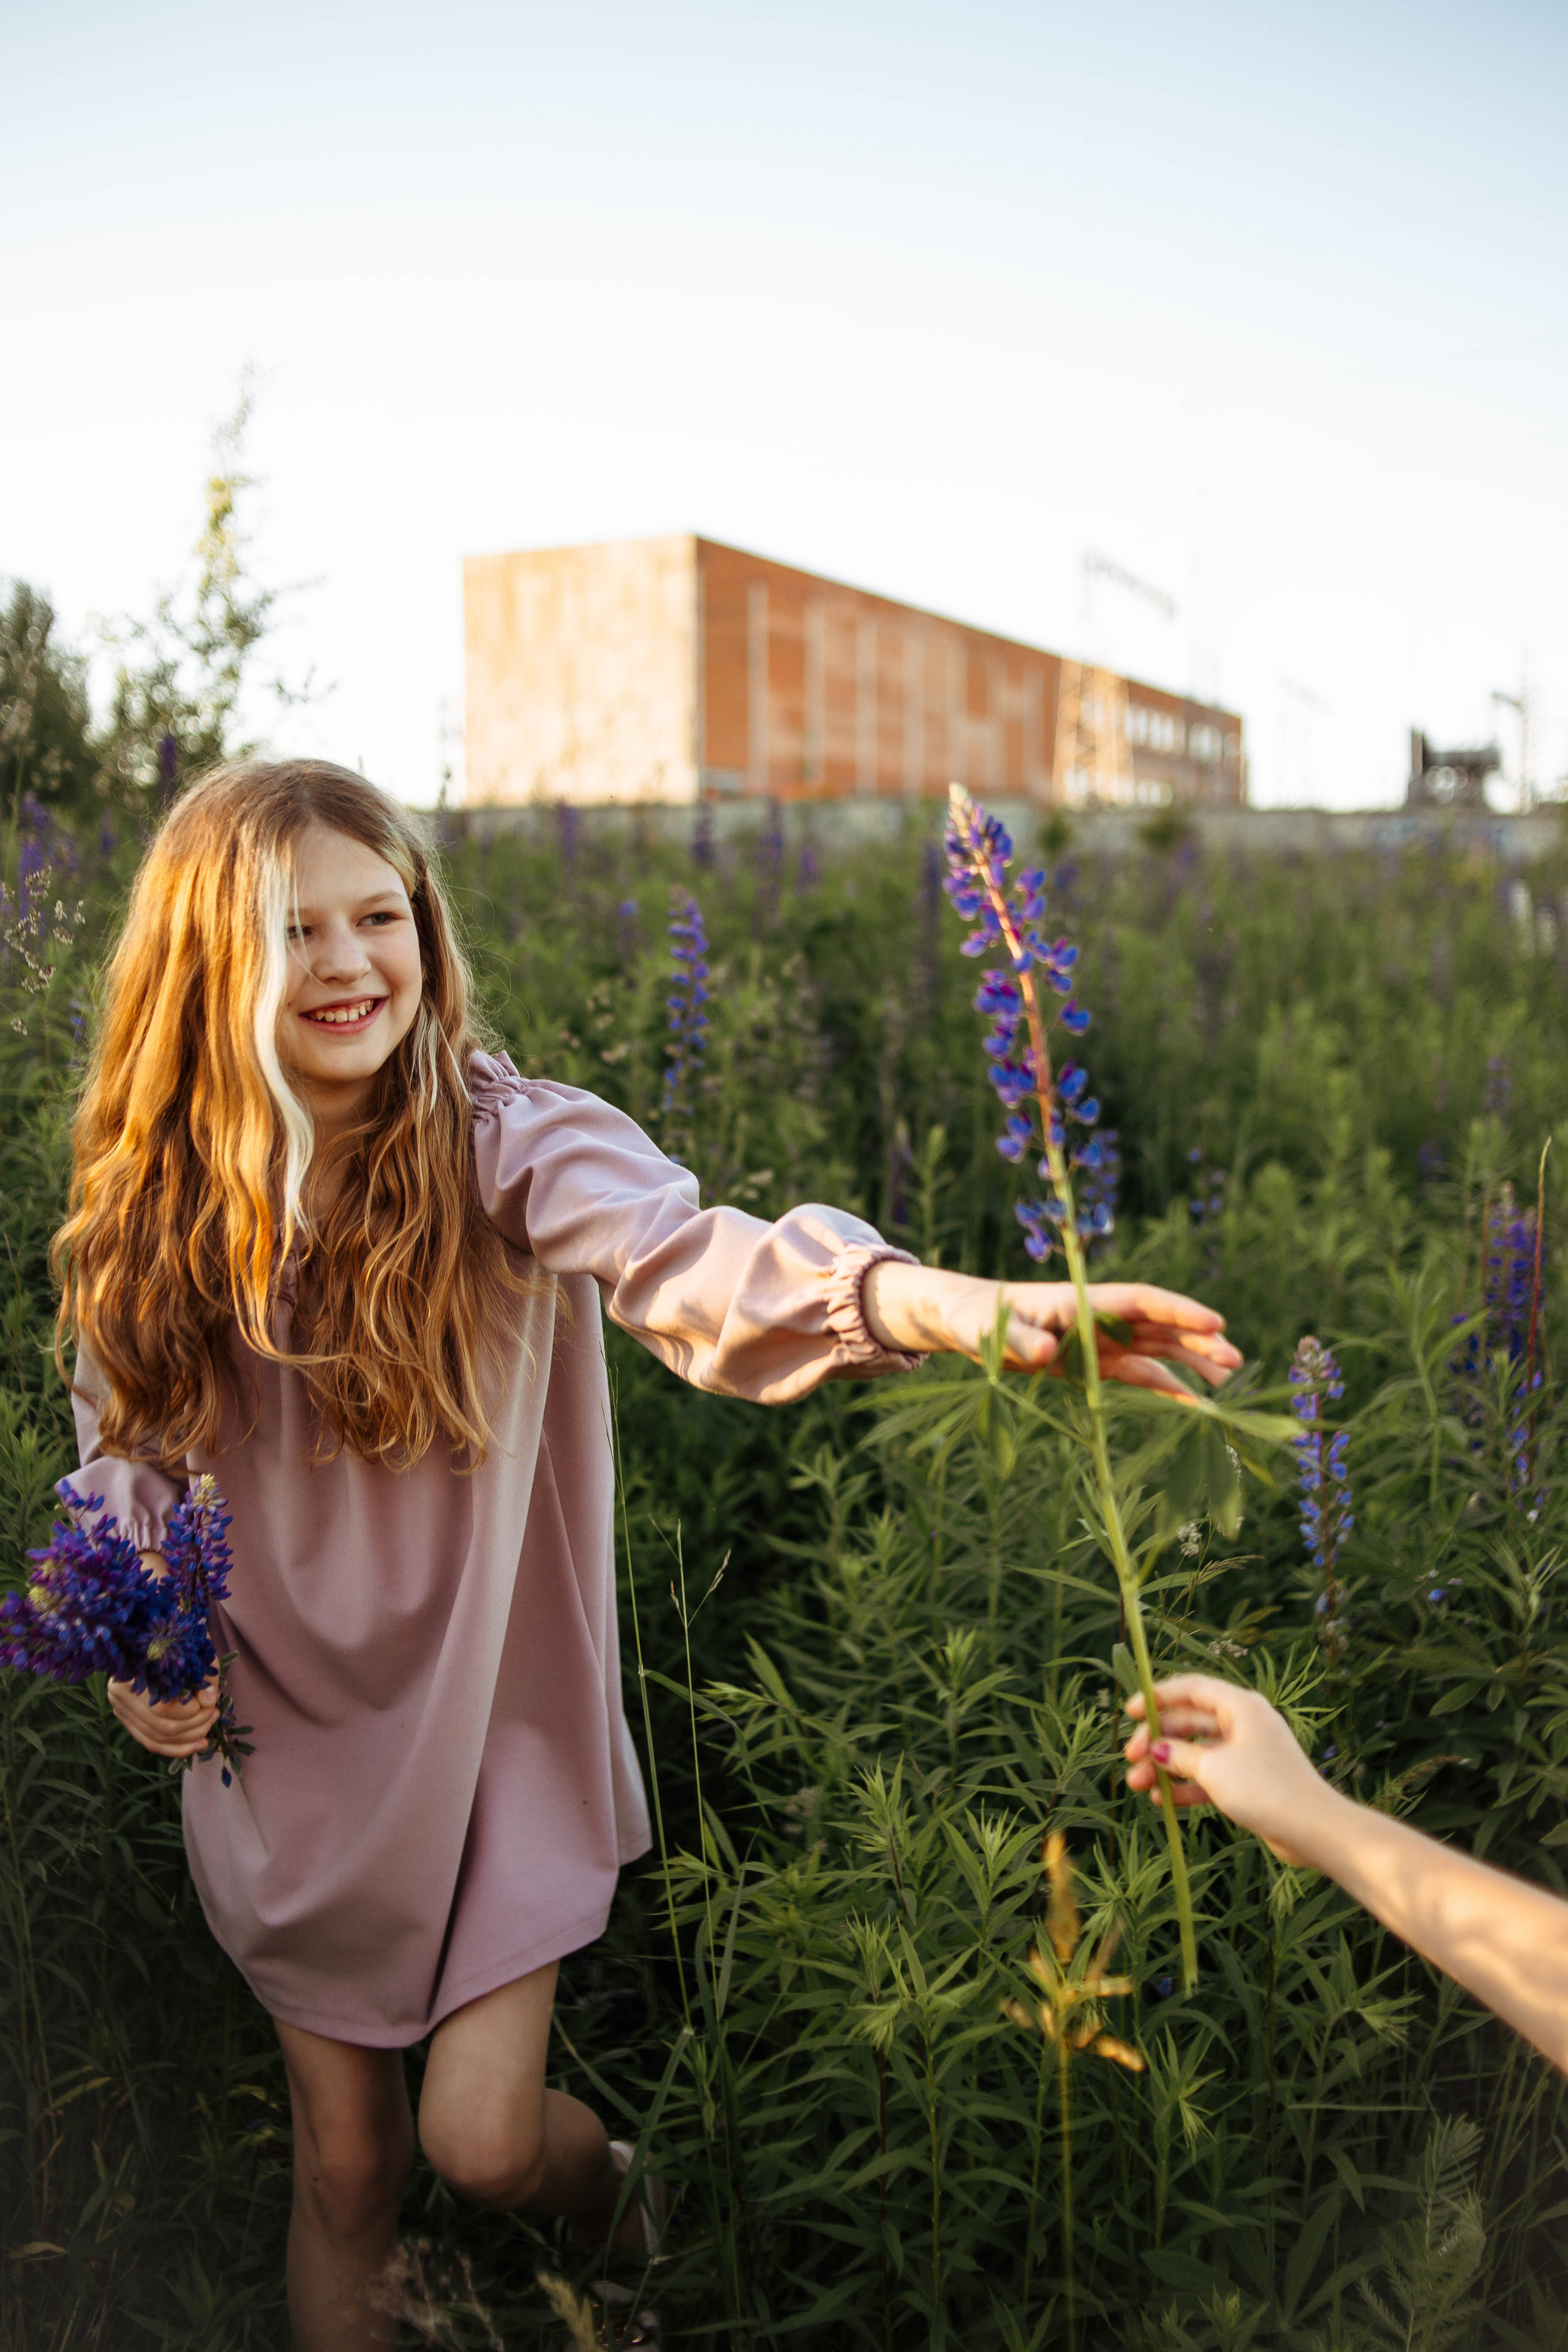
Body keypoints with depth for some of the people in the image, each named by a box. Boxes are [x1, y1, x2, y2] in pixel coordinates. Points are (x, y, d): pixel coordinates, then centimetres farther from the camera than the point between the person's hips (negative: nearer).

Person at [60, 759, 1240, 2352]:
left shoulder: (499, 1142, -21)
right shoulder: (146, 1216, -9)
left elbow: (687, 1256, -41)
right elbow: (121, 1453, 5)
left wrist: (933, 1300, -61)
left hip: (493, 1726, -3)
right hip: (284, 1748, 3)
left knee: (479, 2136, 0)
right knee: (344, 2164, 16)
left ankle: (618, 2196, 37)